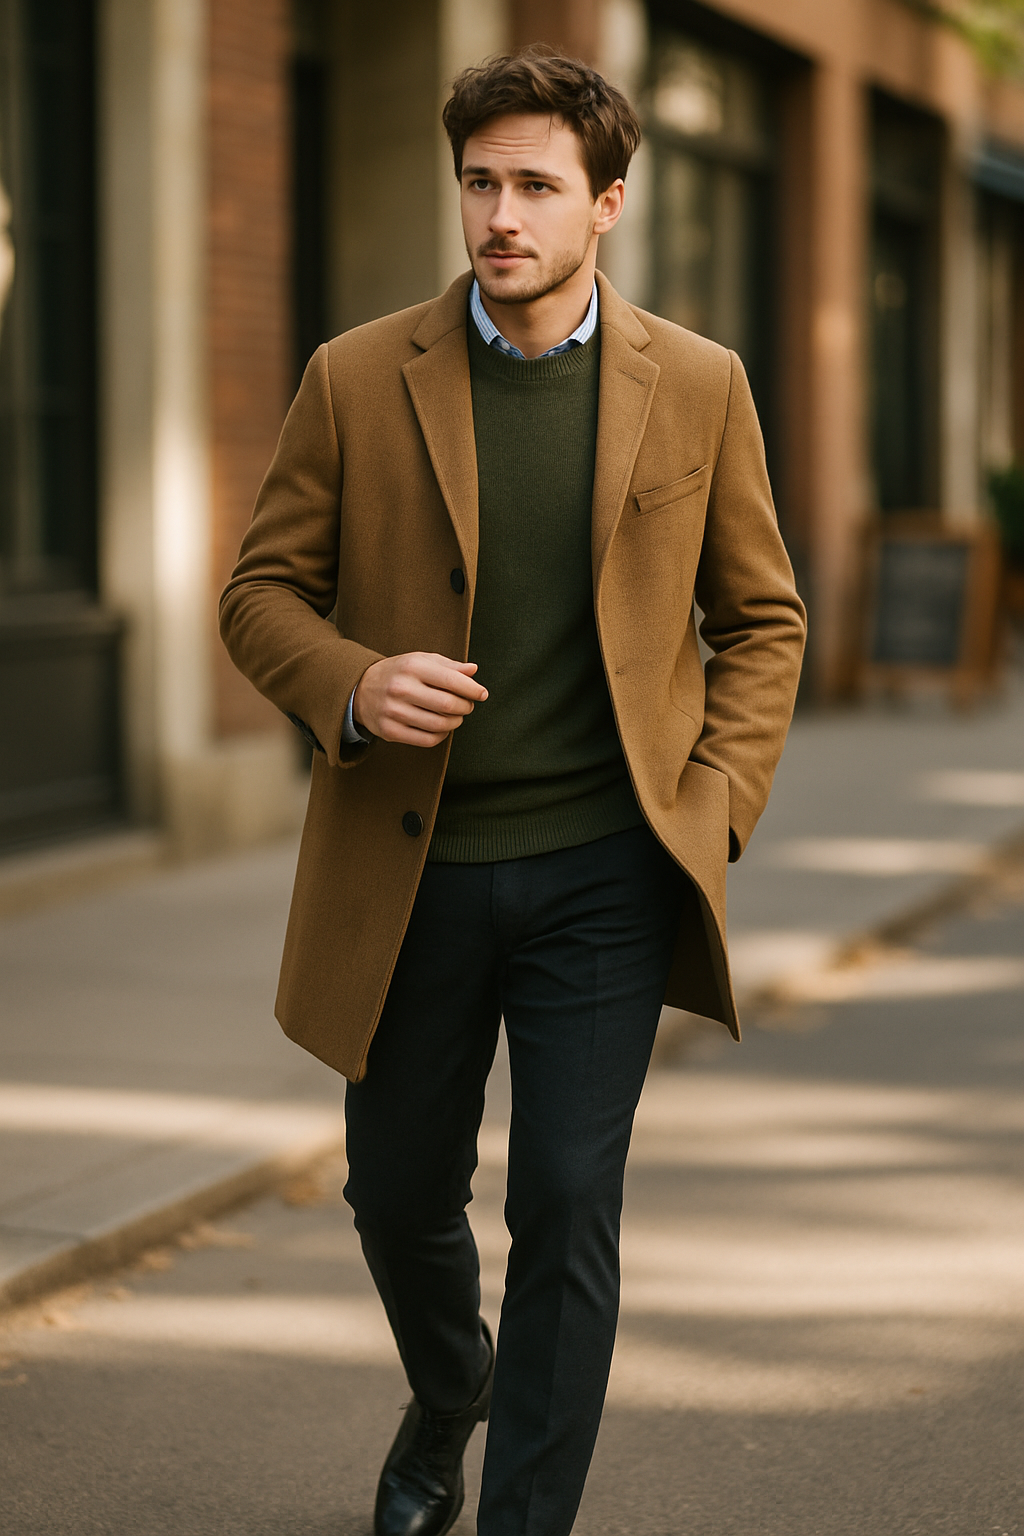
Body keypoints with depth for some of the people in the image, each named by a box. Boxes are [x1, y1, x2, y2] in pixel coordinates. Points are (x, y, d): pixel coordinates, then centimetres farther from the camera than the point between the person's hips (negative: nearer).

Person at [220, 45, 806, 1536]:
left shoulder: (697, 387, 1)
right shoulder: (356, 380, -1)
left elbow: (762, 618, 8)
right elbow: (262, 591, 4)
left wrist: (715, 804, -4)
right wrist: (352, 687, -17)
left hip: (601, 869, -1)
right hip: (406, 868, 1)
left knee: (566, 1212, -4)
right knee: (400, 1192, 16)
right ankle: (447, 1393, 48)